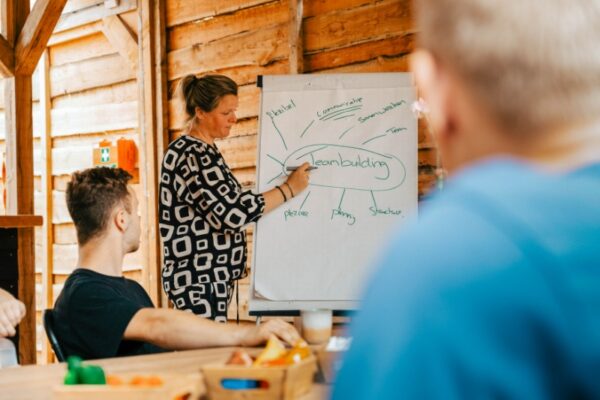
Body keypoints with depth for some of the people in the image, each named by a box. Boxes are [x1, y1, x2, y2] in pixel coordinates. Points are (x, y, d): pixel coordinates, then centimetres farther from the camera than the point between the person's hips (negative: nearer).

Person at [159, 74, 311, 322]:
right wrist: (289, 189, -14)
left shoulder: (201, 152, 15)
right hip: (199, 279, -10)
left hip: (210, 276, 10)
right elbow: (233, 213, -21)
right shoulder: (192, 156, -16)